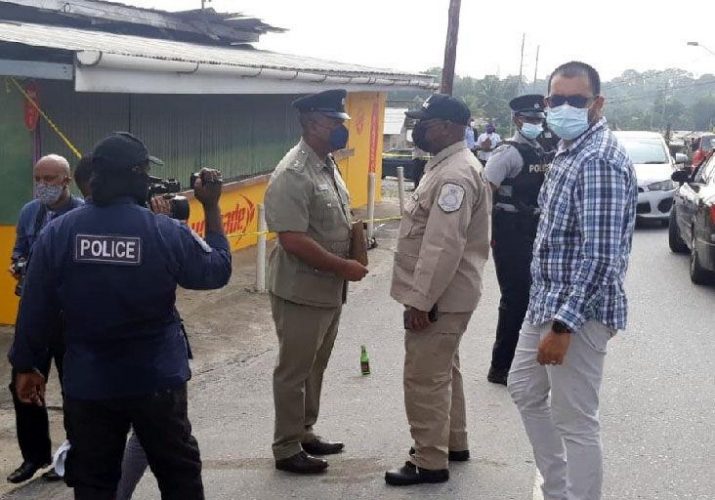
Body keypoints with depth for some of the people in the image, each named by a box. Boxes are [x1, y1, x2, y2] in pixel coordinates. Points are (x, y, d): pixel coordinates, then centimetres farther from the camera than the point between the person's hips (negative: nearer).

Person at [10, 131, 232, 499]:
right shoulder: (167, 232, -14)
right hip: (158, 380, -1)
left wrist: (25, 365, 10)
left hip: (88, 384, 1)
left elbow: (34, 308, -4)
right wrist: (211, 207, 9)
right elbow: (218, 271, 2)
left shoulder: (57, 233, -10)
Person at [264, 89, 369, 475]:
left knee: (314, 368, 19)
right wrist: (343, 267, -21)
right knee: (294, 371, 3)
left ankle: (304, 433, 33)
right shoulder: (294, 174, -21)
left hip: (329, 290, 9)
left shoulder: (328, 165, 9)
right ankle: (286, 449, 15)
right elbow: (293, 240, -27)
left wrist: (354, 230, 3)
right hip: (302, 291, -9)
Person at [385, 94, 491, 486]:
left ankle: (430, 462, 8)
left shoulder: (455, 174, -23)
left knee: (425, 379, -2)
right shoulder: (447, 165, 12)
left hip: (439, 296, -11)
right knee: (442, 371, 21)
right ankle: (454, 442, 34)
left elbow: (444, 245, -28)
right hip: (444, 293, 11)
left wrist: (421, 300, -25)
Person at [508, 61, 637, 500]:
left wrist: (563, 325, -27)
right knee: (525, 390, 23)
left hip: (577, 312, -11)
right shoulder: (570, 151, 11)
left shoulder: (600, 160, -21)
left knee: (576, 423, -1)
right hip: (547, 301, 11)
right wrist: (549, 312, 20)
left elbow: (600, 256, -26)